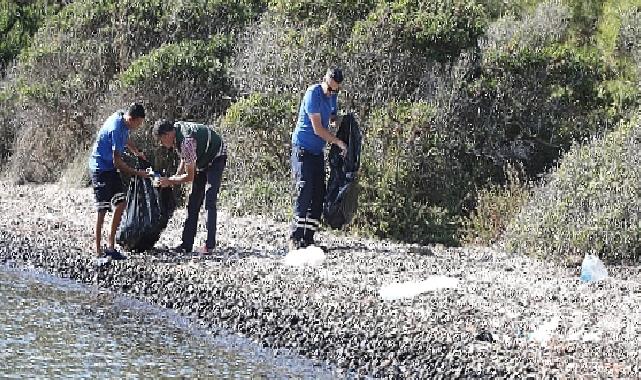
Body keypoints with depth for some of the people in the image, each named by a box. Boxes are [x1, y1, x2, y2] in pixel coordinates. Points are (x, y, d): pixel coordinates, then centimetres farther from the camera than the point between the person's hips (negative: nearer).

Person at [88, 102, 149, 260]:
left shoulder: (123, 121, 0)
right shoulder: (116, 128, -27)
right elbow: (117, 161, -24)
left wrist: (136, 152, 21)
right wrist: (137, 173, -17)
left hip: (111, 169, 9)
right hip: (101, 168, -9)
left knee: (121, 203, 3)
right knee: (102, 209, -7)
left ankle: (110, 244, 7)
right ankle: (98, 250, -2)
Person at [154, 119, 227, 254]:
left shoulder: (187, 141, -35)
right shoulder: (175, 129, -8)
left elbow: (189, 177, -28)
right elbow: (184, 158, 10)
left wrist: (169, 181, -18)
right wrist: (176, 175, 0)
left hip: (215, 157, -9)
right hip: (202, 160, 9)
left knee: (210, 202, -17)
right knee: (193, 202, 4)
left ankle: (210, 245, -16)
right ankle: (187, 244, 4)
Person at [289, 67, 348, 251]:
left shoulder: (332, 95, 9)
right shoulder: (313, 93, -16)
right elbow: (317, 129, -18)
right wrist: (339, 142, -11)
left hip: (318, 151, 8)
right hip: (303, 148, -8)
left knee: (319, 195, 4)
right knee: (304, 191, -16)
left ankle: (308, 239, 7)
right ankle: (295, 238, -17)